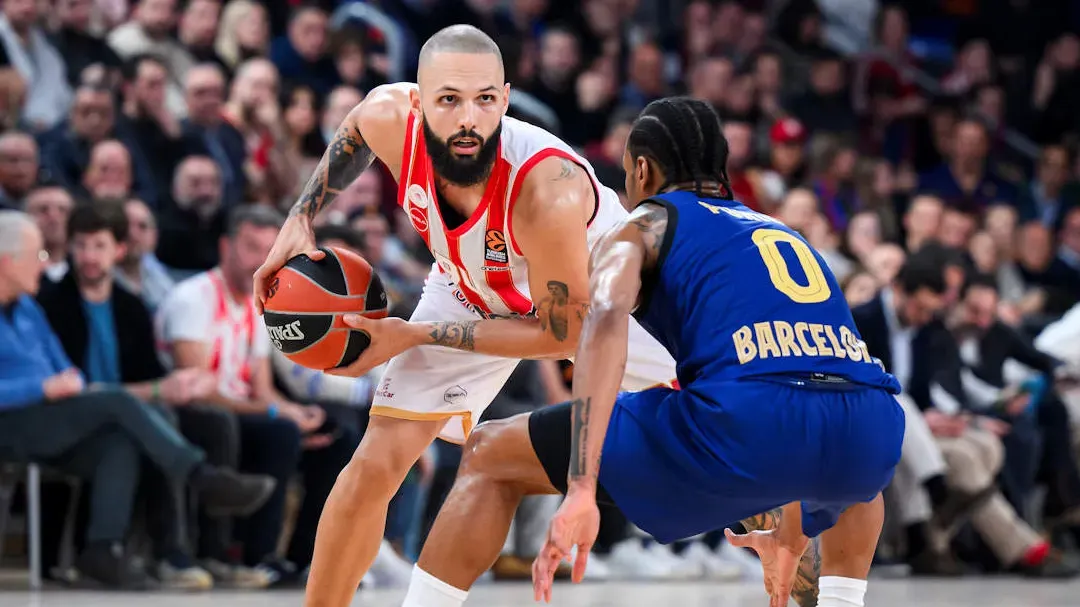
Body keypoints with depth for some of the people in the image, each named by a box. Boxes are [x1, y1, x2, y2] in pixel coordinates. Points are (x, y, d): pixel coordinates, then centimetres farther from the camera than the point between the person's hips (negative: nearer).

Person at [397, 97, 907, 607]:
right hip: (873, 432, 5)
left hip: (744, 422, -5)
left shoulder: (640, 226, 20)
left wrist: (581, 491, -13)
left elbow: (606, 318, -4)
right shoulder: (784, 235, 36)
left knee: (491, 456, 11)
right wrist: (792, 539, 58)